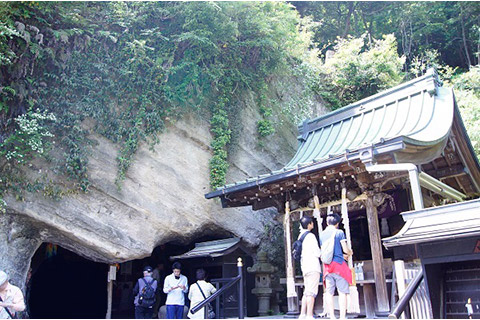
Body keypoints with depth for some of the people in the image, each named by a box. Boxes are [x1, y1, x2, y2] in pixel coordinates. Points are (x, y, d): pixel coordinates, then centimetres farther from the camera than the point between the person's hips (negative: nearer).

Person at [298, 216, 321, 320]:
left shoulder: (301, 236, 15)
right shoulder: (310, 236, -10)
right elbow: (317, 253, -12)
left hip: (304, 266, 9)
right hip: (313, 267, -8)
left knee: (306, 292, 11)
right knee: (312, 292, -9)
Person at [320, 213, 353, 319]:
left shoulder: (322, 234, 12)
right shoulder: (339, 232, -2)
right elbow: (345, 249, -6)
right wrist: (350, 253, 18)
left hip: (327, 265, 4)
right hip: (339, 263, -4)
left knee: (329, 292, 4)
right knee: (342, 292, -1)